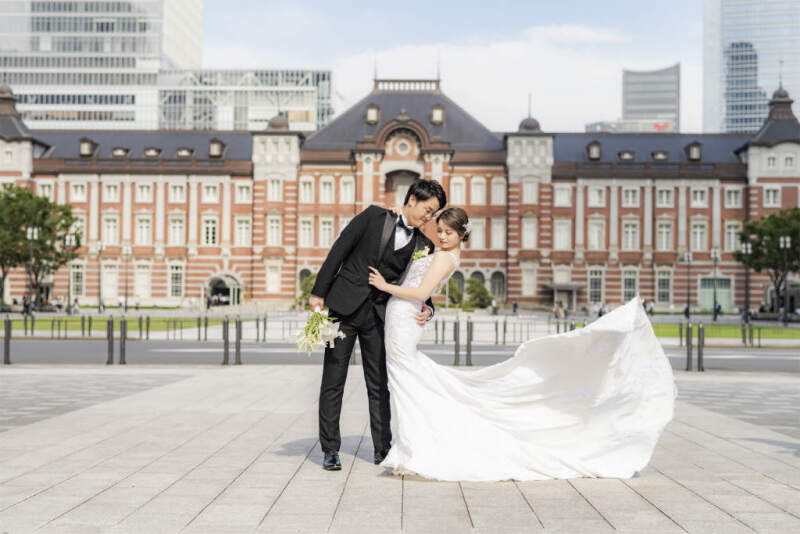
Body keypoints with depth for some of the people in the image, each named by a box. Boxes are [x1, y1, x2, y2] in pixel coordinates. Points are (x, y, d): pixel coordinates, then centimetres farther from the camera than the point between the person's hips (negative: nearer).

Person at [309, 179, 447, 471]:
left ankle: (382, 449, 18)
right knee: (333, 381, 1)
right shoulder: (374, 216, 0)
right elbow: (340, 249, -2)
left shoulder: (423, 246, 8)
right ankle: (330, 450, 9)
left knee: (379, 386, 8)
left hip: (379, 315, 3)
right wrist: (319, 292, -6)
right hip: (344, 305, -3)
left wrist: (426, 309, -12)